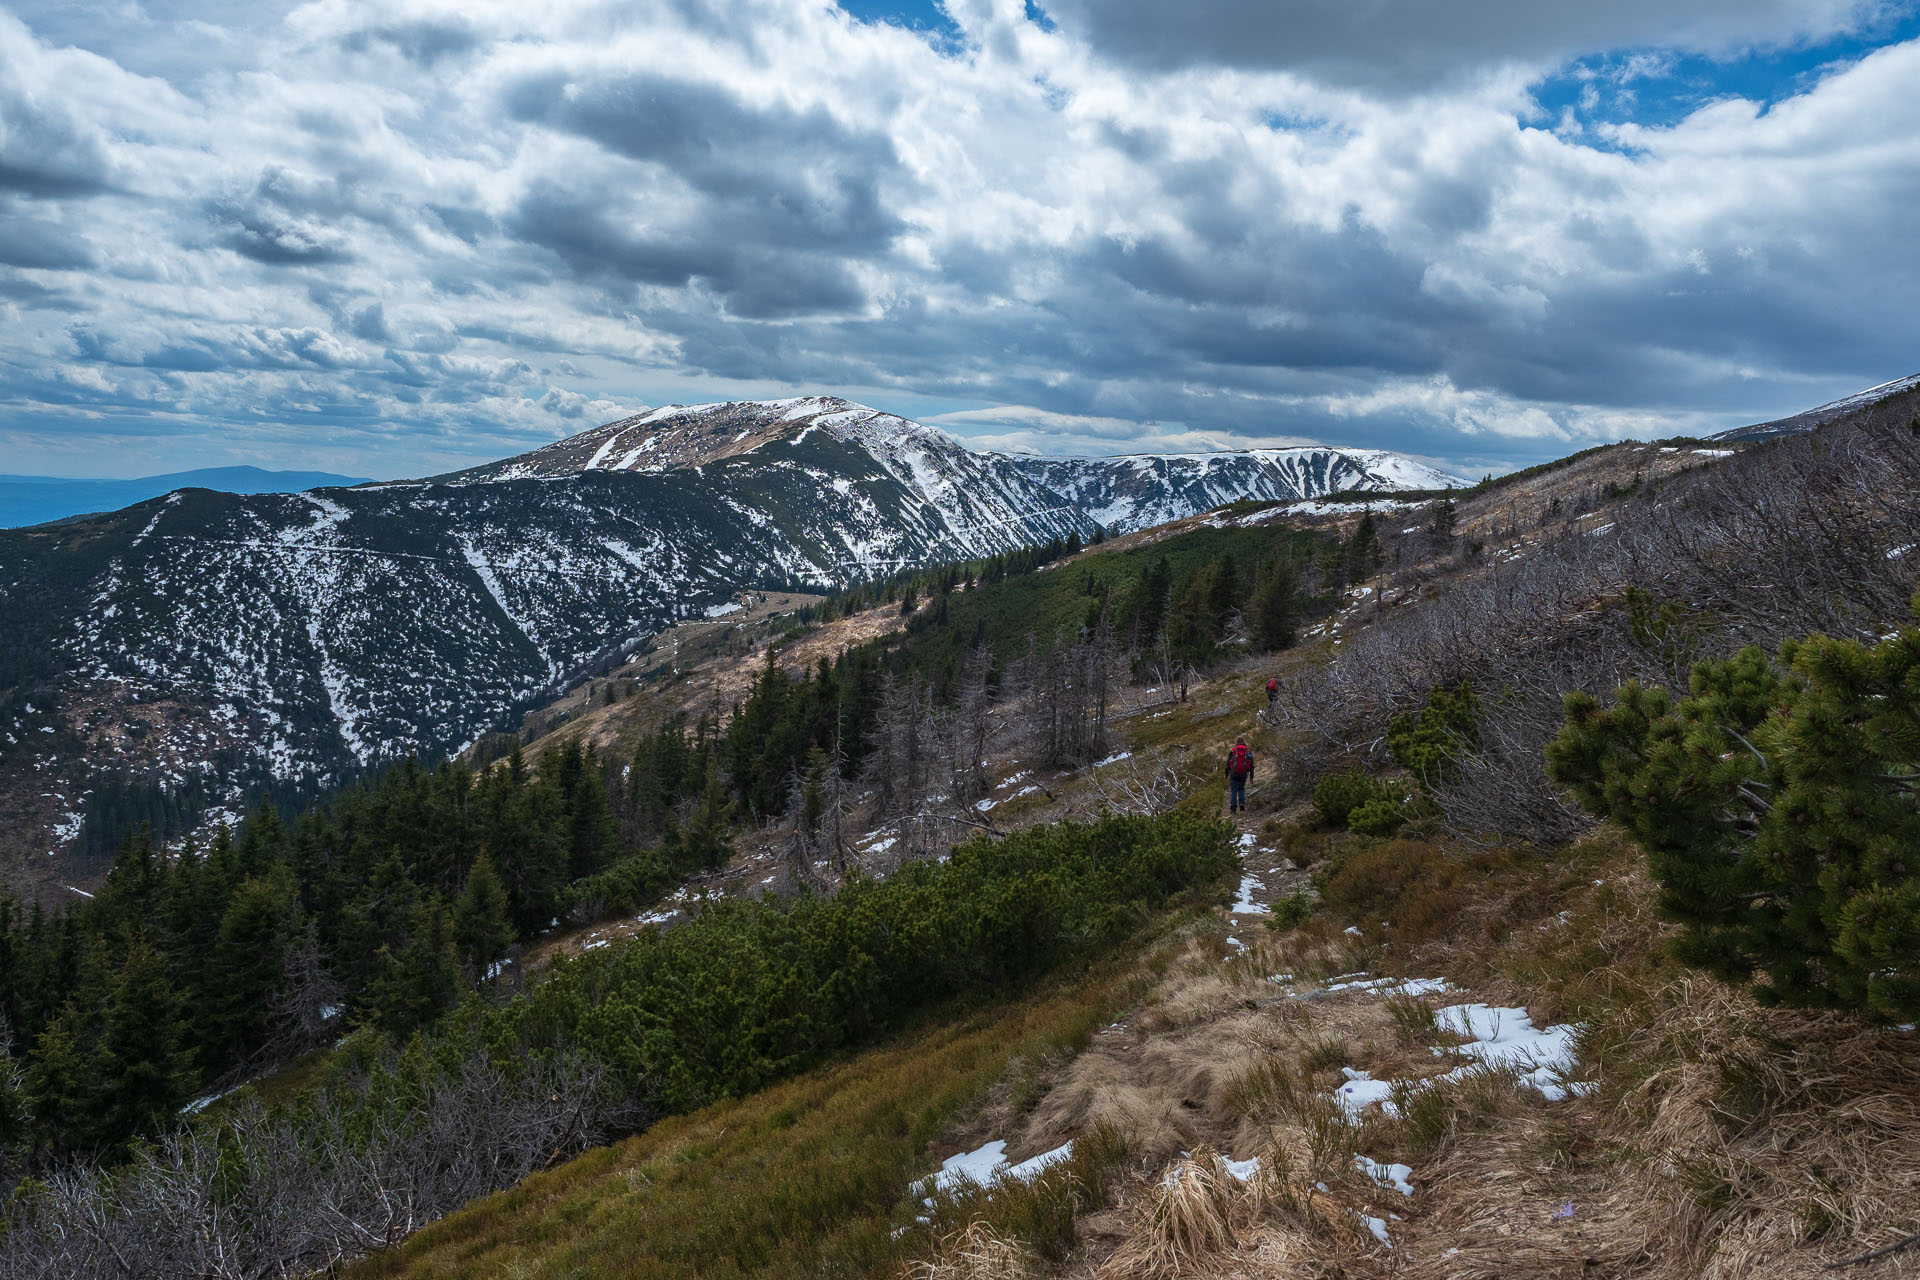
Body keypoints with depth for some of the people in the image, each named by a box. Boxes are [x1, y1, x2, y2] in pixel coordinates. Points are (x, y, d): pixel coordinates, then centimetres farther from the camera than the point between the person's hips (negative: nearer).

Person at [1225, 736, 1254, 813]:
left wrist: (1226, 775, 7)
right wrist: (1251, 776, 11)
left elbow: (1228, 764, 1)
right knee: (1241, 789, 20)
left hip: (1234, 775, -2)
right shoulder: (1248, 752, 7)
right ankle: (1241, 802, -1)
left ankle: (1233, 808, -3)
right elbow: (1251, 765, 7)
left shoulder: (1232, 751, 1)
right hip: (1243, 775, 2)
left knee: (1233, 790, 4)